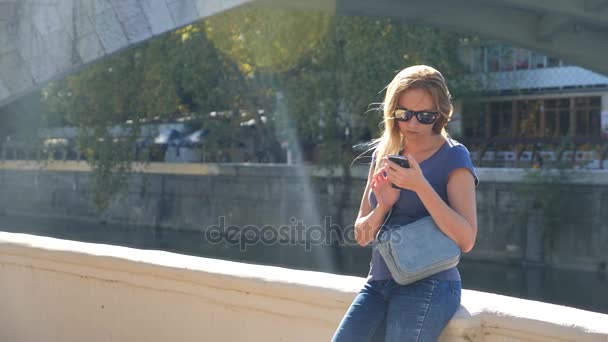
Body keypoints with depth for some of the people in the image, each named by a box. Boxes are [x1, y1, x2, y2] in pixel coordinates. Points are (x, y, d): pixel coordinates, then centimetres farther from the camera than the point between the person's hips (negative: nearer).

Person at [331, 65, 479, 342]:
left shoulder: (453, 157, -5)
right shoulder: (384, 152, 9)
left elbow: (466, 240, -15)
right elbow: (361, 234, 9)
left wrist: (420, 186, -23)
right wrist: (383, 206, -12)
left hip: (428, 285, -5)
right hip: (379, 282, 5)